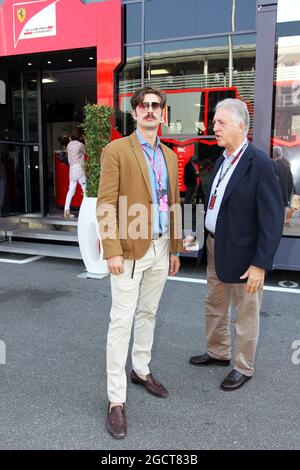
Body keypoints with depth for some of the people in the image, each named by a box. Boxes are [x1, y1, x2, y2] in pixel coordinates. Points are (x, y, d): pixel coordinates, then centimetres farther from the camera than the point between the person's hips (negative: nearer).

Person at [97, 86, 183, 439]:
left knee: (147, 314, 18)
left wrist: (175, 249, 14)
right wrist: (112, 251, -18)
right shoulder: (116, 151, -7)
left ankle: (141, 371, 37)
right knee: (122, 320, -1)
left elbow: (173, 205, 14)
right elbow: (105, 205, -12)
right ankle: (116, 399, 10)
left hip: (161, 248, 6)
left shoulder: (169, 156, 12)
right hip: (130, 249, -6)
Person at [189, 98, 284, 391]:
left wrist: (260, 264, -20)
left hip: (242, 254, -8)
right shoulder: (222, 160, 8)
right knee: (214, 306, 22)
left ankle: (244, 368, 31)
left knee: (245, 315, 10)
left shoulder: (260, 165, -18)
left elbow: (273, 220, -19)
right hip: (215, 248, 8)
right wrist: (208, 241, 9)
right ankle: (218, 353, 44)